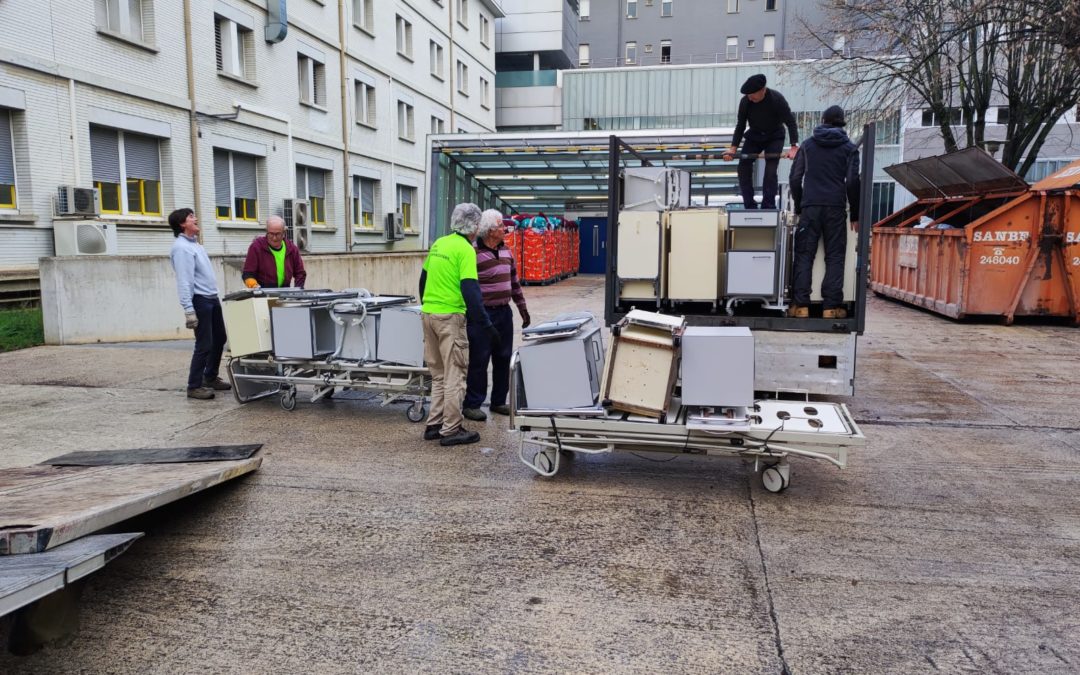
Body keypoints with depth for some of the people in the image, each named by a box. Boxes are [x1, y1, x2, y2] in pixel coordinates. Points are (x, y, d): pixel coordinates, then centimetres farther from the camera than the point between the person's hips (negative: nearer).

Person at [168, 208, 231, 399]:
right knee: (204, 345, -7)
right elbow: (184, 282, -21)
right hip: (200, 300, -10)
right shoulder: (181, 248, -14)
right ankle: (194, 387, 2)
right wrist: (189, 310, -26)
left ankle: (210, 378, 30)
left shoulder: (195, 244, 16)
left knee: (219, 340, 17)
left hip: (212, 298, 10)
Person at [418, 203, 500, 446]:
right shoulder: (465, 250, -11)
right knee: (454, 375, 0)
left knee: (438, 375, 17)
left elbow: (423, 279, 18)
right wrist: (487, 326, -18)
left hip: (428, 314, 8)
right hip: (450, 317, -8)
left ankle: (434, 425, 20)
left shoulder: (438, 244, 12)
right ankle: (451, 430, 4)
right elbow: (470, 291, -19)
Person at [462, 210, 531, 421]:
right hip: (482, 315, -7)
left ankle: (499, 401, 23)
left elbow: (514, 282, 20)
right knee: (479, 360, -1)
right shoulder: (473, 254, -13)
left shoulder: (506, 252, 12)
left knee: (503, 358, 11)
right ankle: (472, 405, 9)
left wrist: (522, 308, 19)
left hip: (504, 313, 7)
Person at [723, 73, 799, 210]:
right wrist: (733, 148, -14)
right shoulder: (745, 101, -17)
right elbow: (740, 125, -6)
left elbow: (791, 122, -22)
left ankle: (768, 207, -10)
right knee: (743, 168, -8)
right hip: (754, 137, 3)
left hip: (775, 138, -3)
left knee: (770, 171, -16)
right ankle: (750, 206, -2)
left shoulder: (777, 99, -25)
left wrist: (794, 146, -32)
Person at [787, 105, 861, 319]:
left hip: (810, 207, 1)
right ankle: (831, 306, -2)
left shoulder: (808, 145, 12)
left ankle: (800, 305, -5)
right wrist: (855, 214, 6)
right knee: (834, 257, 2)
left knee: (804, 256, 1)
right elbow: (852, 182, 0)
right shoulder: (849, 148, 8)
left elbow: (795, 178, 7)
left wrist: (799, 207, 15)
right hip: (835, 209, -1)